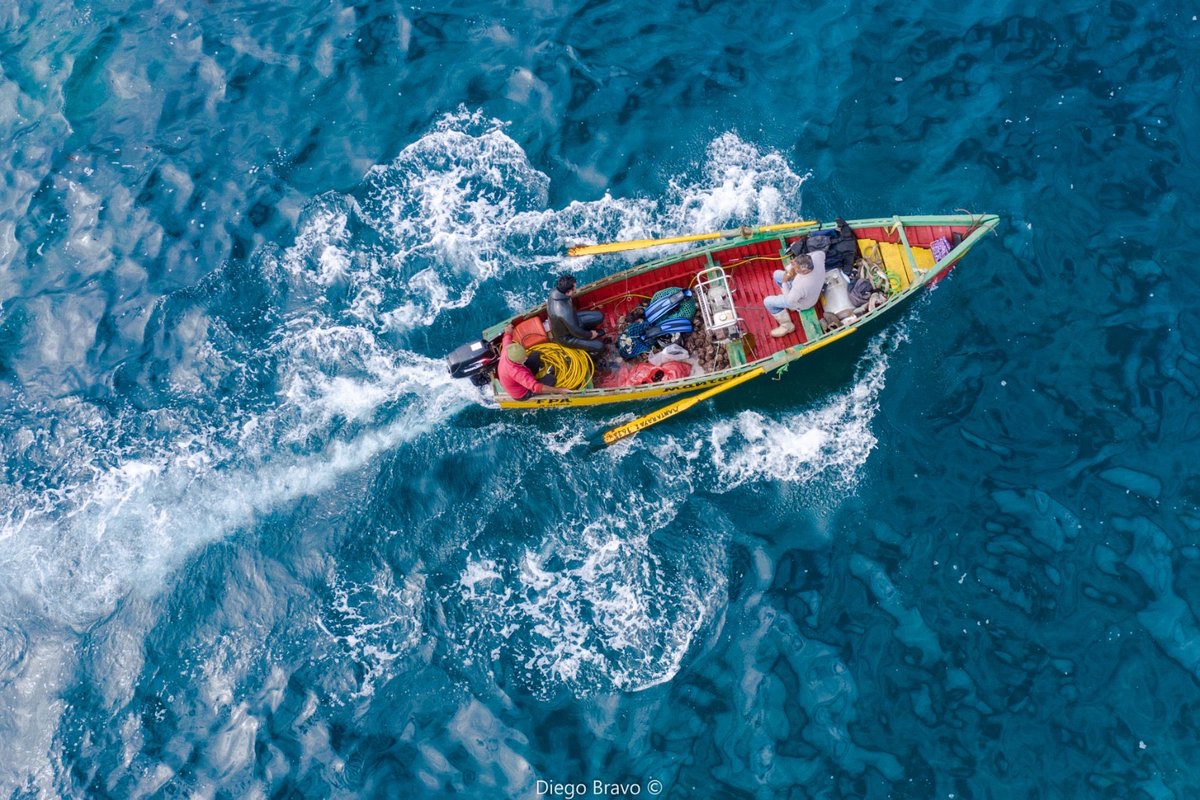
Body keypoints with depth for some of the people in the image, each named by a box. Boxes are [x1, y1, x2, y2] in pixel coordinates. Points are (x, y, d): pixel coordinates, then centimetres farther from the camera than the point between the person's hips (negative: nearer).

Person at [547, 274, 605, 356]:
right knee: (599, 346, -9)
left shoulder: (555, 291, -21)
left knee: (599, 316, 6)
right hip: (566, 336, -8)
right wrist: (590, 335, -9)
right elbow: (576, 331, -28)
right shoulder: (565, 312, -44)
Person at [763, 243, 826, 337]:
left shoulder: (801, 285, -46)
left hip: (802, 302, -7)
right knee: (777, 274, 16)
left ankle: (787, 326, 16)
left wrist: (784, 282, -18)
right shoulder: (817, 257, -33)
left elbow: (790, 301, -26)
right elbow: (821, 253, -5)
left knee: (767, 302, 2)